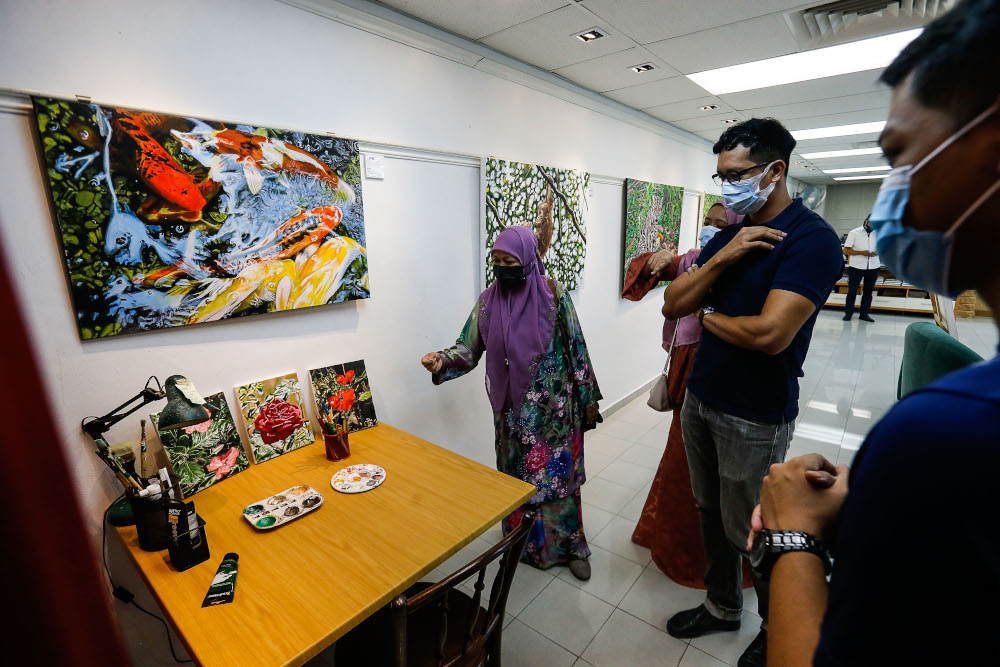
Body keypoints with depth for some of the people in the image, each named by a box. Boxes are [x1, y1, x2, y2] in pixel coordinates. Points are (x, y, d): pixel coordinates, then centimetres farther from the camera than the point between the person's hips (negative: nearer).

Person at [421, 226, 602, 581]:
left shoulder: (553, 295, -9)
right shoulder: (489, 300, -1)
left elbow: (576, 348, -4)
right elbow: (469, 348, 1)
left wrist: (588, 398, 0)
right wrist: (442, 361, -19)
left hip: (553, 406, -2)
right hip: (513, 409, 3)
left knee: (559, 474, 8)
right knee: (518, 476, 14)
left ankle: (570, 545, 30)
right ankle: (525, 544, 36)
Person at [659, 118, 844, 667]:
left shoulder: (811, 239, -15)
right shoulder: (728, 235, 8)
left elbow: (769, 334, -27)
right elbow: (673, 304, 1)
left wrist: (709, 316, -8)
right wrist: (721, 259, -13)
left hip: (754, 417, -7)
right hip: (699, 398, 7)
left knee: (748, 533, 10)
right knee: (711, 513, 20)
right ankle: (722, 607, 44)